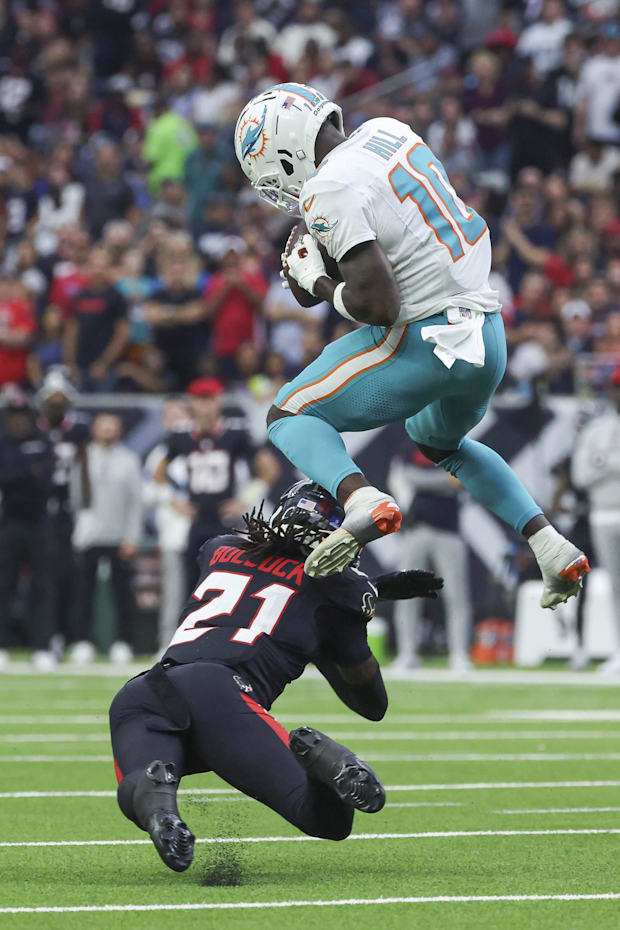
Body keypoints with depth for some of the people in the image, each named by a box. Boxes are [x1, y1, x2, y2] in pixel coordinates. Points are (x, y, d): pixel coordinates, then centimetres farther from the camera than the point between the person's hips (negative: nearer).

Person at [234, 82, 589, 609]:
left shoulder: (331, 192, -18)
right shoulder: (386, 131, 7)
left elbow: (379, 305, -24)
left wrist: (320, 284, -5)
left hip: (427, 342, -8)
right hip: (489, 337, 8)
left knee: (290, 417, 4)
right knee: (440, 443, 34)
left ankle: (363, 501, -25)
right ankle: (549, 544, 19)